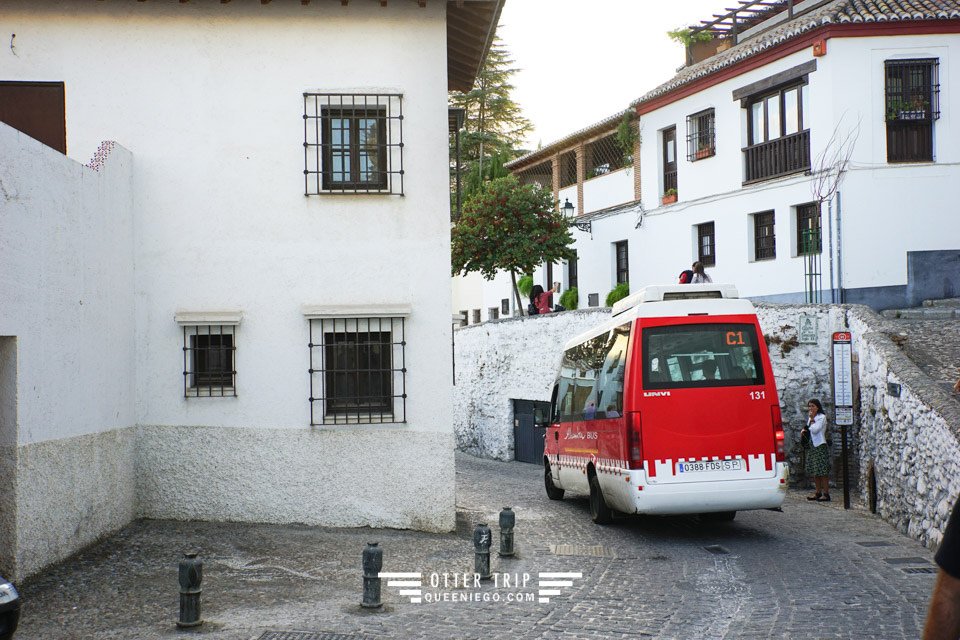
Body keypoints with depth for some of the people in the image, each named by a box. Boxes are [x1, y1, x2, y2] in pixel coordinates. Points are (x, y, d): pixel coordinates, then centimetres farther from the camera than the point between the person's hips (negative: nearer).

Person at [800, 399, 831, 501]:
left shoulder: (822, 417, -8)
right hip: (811, 446, 9)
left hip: (820, 446, -9)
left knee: (822, 471, -10)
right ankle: (818, 493, 17)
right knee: (815, 471, 10)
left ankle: (826, 494, -9)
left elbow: (814, 430, -18)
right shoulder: (810, 418, 17)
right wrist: (803, 431, 9)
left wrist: (811, 419, -10)